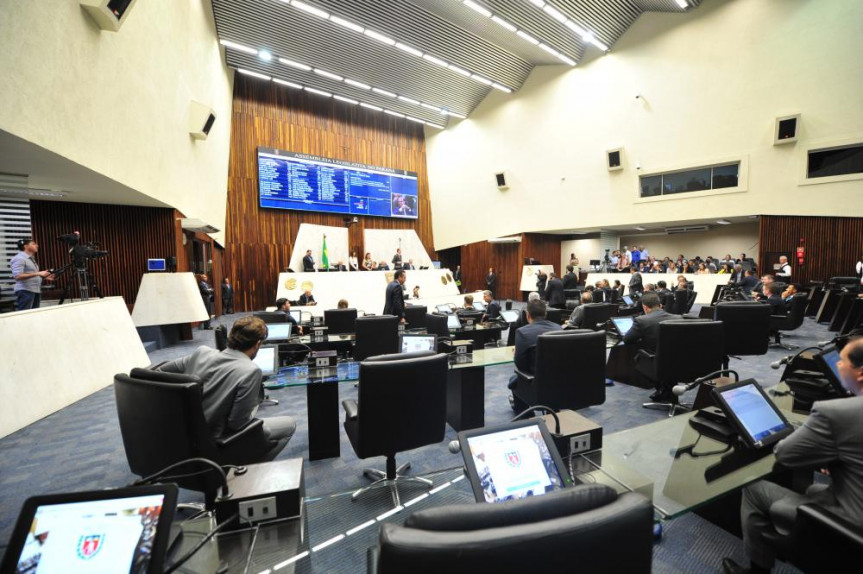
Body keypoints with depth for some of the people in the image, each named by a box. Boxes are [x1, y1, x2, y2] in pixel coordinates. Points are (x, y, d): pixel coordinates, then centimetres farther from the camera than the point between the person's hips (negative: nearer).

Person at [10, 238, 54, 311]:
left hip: (36, 291, 9)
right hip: (25, 291, -9)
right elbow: (18, 276, -20)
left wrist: (43, 277, 13)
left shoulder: (31, 259, 20)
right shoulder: (19, 258, -8)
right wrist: (38, 273, -24)